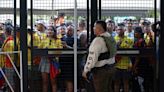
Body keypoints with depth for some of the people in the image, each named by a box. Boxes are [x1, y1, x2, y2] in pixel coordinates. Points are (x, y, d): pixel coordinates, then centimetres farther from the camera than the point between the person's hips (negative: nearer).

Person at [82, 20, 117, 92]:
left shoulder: (98, 40, -19)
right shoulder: (111, 38, 7)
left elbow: (92, 57, -22)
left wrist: (86, 71, -17)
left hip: (101, 70, -9)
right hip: (111, 68, 9)